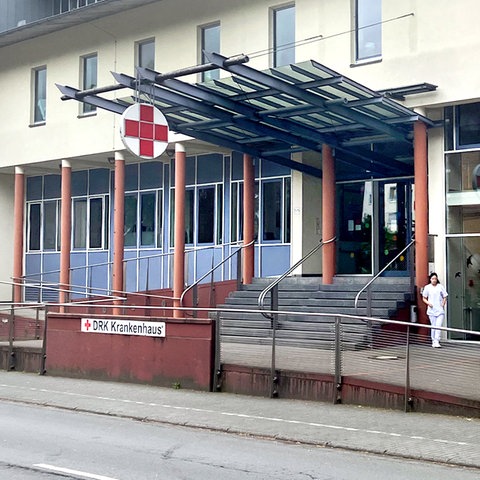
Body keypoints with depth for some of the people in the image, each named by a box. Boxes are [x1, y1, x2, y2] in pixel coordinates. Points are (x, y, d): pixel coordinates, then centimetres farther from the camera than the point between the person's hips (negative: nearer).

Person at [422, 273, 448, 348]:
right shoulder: (427, 287, 6)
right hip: (431, 310, 1)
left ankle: (436, 342, -16)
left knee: (438, 326, -12)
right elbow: (424, 298, 11)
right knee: (433, 327, 4)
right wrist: (428, 303, -7)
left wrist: (443, 304, -5)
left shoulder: (441, 287, 5)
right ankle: (433, 341, 14)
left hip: (440, 310, -1)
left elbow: (445, 297, 12)